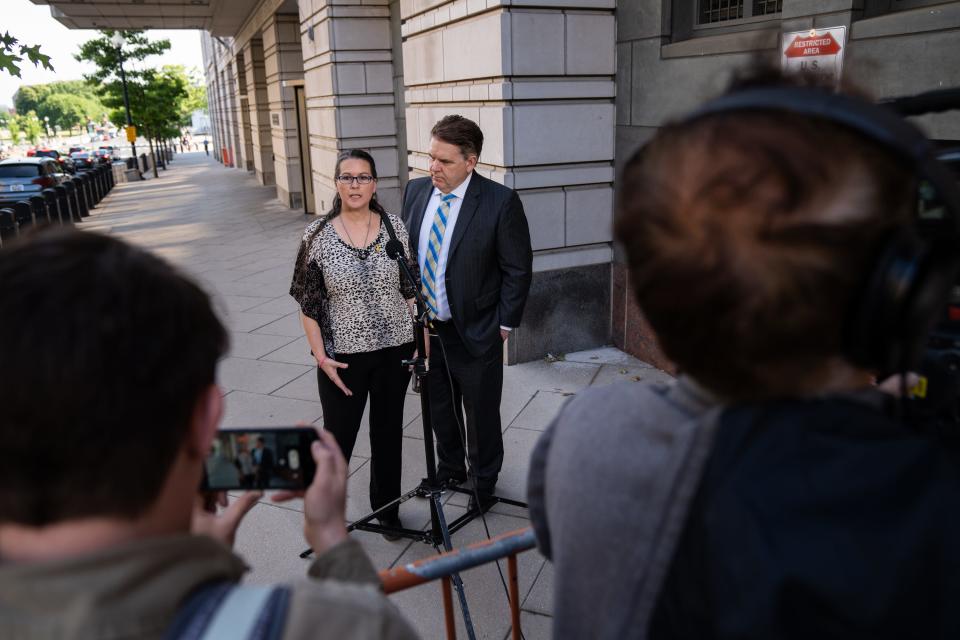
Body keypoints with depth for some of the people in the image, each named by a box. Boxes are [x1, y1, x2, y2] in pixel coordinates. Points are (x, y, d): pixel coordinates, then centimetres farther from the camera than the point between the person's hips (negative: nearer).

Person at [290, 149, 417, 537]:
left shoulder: (395, 227, -2)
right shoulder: (317, 235, -7)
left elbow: (411, 288, 6)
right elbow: (308, 301, -3)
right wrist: (320, 354, -8)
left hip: (395, 350, 2)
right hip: (343, 356, -2)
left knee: (388, 433, 17)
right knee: (337, 437, 8)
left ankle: (387, 508, 37)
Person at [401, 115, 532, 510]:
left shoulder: (500, 202, -17)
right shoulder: (416, 191, 0)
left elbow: (518, 269, -11)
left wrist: (505, 324, -10)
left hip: (475, 330, -5)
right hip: (424, 326, 5)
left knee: (481, 413, 12)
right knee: (438, 407, 21)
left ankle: (484, 481, 35)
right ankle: (449, 470, 44)